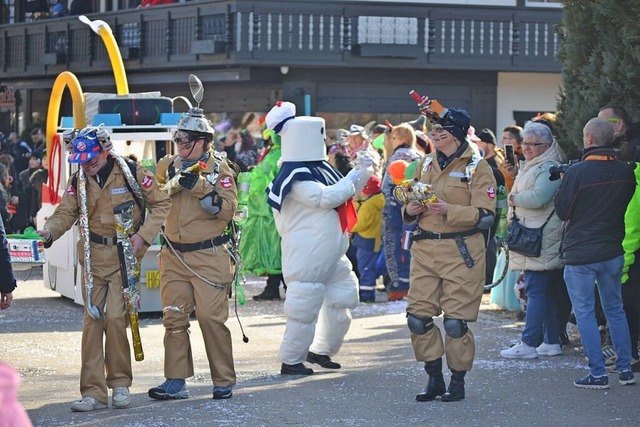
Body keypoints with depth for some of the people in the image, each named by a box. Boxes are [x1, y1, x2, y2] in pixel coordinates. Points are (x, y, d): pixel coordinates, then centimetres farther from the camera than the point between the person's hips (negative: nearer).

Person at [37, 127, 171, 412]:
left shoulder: (132, 173, -7)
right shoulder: (79, 181, 4)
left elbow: (161, 204, 0)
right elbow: (66, 213, 2)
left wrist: (144, 235, -11)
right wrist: (50, 230, -20)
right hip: (93, 257, 4)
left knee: (115, 318, -12)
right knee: (92, 321, 1)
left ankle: (120, 383, 6)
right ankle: (93, 392, 5)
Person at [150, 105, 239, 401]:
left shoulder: (219, 169, -3)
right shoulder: (167, 166, 9)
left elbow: (227, 210, -12)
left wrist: (199, 186, -21)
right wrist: (172, 181, -5)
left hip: (209, 256, -5)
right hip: (174, 256, 5)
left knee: (212, 318, -6)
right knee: (174, 318, 4)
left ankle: (224, 381, 4)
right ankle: (176, 381, 9)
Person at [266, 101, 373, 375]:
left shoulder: (320, 168, 12)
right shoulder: (295, 177, -17)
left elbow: (346, 194, 23)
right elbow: (325, 197, -27)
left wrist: (362, 173, 7)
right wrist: (357, 174, -18)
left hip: (331, 253, 10)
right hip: (307, 254, -10)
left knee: (341, 301, 14)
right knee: (304, 307, -5)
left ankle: (321, 351, 27)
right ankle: (290, 360, 6)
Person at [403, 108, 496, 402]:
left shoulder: (476, 167, -5)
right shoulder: (426, 164, 13)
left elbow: (485, 215, -11)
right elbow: (411, 203, 22)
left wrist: (450, 210, -23)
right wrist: (410, 210, -2)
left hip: (461, 251, -5)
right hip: (425, 248, 6)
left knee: (456, 320, -3)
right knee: (417, 316, 0)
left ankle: (458, 382, 12)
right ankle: (434, 379, 13)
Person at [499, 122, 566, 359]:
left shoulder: (549, 168, -13)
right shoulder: (531, 166, 20)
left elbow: (538, 197, -27)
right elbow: (523, 191, 30)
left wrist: (514, 198, -11)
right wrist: (514, 173, 14)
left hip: (541, 240, -11)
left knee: (536, 290, -10)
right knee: (546, 292, 13)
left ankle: (529, 344, -11)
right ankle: (551, 342, 17)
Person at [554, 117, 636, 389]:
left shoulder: (576, 172, -17)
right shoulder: (626, 172, -2)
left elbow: (562, 211, -8)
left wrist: (560, 188, 7)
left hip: (579, 254, -5)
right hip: (613, 251, 5)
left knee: (584, 313, 3)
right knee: (614, 309, 18)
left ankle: (598, 374, 2)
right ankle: (625, 368, 19)